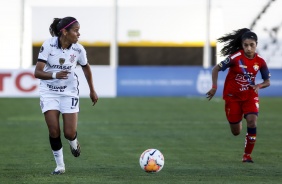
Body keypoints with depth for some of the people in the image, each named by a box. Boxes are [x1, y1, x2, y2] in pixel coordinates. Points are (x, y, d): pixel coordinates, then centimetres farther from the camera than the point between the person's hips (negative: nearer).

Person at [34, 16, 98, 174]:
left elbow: (86, 67, 11)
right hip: (49, 92, -1)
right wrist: (55, 75, -37)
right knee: (54, 130, -11)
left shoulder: (78, 49, -10)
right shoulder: (48, 45, -18)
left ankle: (73, 142, 32)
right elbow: (37, 72, -19)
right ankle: (60, 165, 8)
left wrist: (92, 90, 18)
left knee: (70, 133, -7)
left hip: (69, 92, 1)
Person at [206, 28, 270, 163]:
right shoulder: (236, 57, -19)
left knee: (252, 121, -23)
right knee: (236, 132, 5)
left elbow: (267, 82, 1)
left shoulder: (260, 61, -10)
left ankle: (247, 155, -6)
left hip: (250, 95, 1)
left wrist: (259, 86, -21)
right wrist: (214, 87, -20)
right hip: (233, 96, -1)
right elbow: (216, 69, -11)